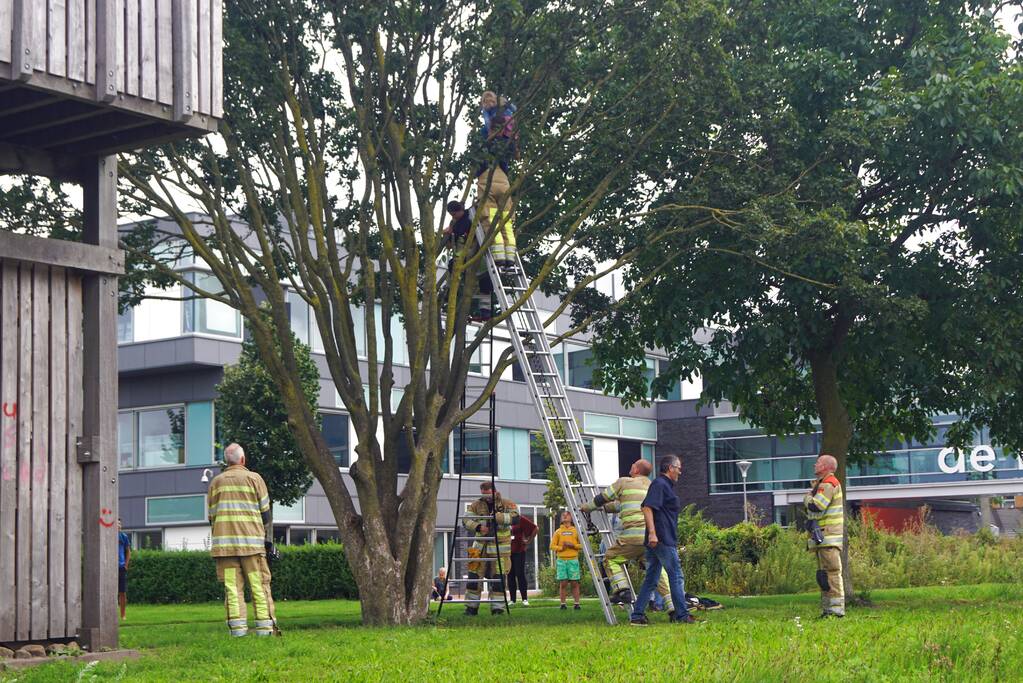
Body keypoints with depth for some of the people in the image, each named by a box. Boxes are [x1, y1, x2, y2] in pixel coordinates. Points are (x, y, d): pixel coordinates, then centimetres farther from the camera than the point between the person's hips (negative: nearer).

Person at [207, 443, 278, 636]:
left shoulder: (216, 482, 12)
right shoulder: (254, 478, 4)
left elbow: (212, 515, 14)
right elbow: (265, 511, 5)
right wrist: (262, 533, 20)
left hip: (224, 542, 2)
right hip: (251, 541, -2)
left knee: (232, 585, 1)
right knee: (259, 584, 0)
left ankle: (237, 626, -6)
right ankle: (264, 625, -4)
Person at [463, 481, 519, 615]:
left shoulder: (507, 504, -2)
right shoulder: (477, 505, 6)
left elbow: (515, 517, -18)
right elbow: (466, 520, -1)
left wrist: (497, 516, -27)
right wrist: (478, 527, -19)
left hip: (500, 548, -2)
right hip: (481, 546, 3)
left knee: (498, 578, -3)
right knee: (474, 576, 1)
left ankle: (497, 607, 6)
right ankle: (472, 607, 10)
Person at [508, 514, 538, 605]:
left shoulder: (520, 519, -5)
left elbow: (535, 529, -1)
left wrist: (528, 541, -1)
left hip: (519, 551, -4)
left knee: (520, 574, -5)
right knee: (510, 575, 5)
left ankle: (525, 599, 0)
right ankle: (512, 599, 10)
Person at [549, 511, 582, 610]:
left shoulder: (576, 530, 9)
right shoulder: (558, 532, 11)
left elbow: (582, 544, 5)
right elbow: (552, 546, 7)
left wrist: (573, 545, -11)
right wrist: (561, 548, -10)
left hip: (573, 560, -1)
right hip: (561, 560, 1)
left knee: (574, 583, -2)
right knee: (563, 583, -1)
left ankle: (577, 603, 1)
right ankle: (563, 604, 4)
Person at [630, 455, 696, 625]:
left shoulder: (665, 485, 21)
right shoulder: (659, 484, -10)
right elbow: (647, 508, -21)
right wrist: (652, 533, -28)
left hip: (656, 541, 10)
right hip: (663, 540, -10)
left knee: (651, 579, 8)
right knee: (676, 577, -4)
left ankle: (637, 615, 6)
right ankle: (682, 615, -1)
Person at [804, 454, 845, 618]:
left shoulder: (828, 484, -12)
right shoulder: (823, 484, 22)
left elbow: (816, 507, -21)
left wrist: (807, 498, -3)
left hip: (829, 537, -11)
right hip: (822, 537, 11)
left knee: (832, 572, -13)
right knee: (823, 574, 12)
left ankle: (836, 609, -16)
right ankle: (827, 609, 15)